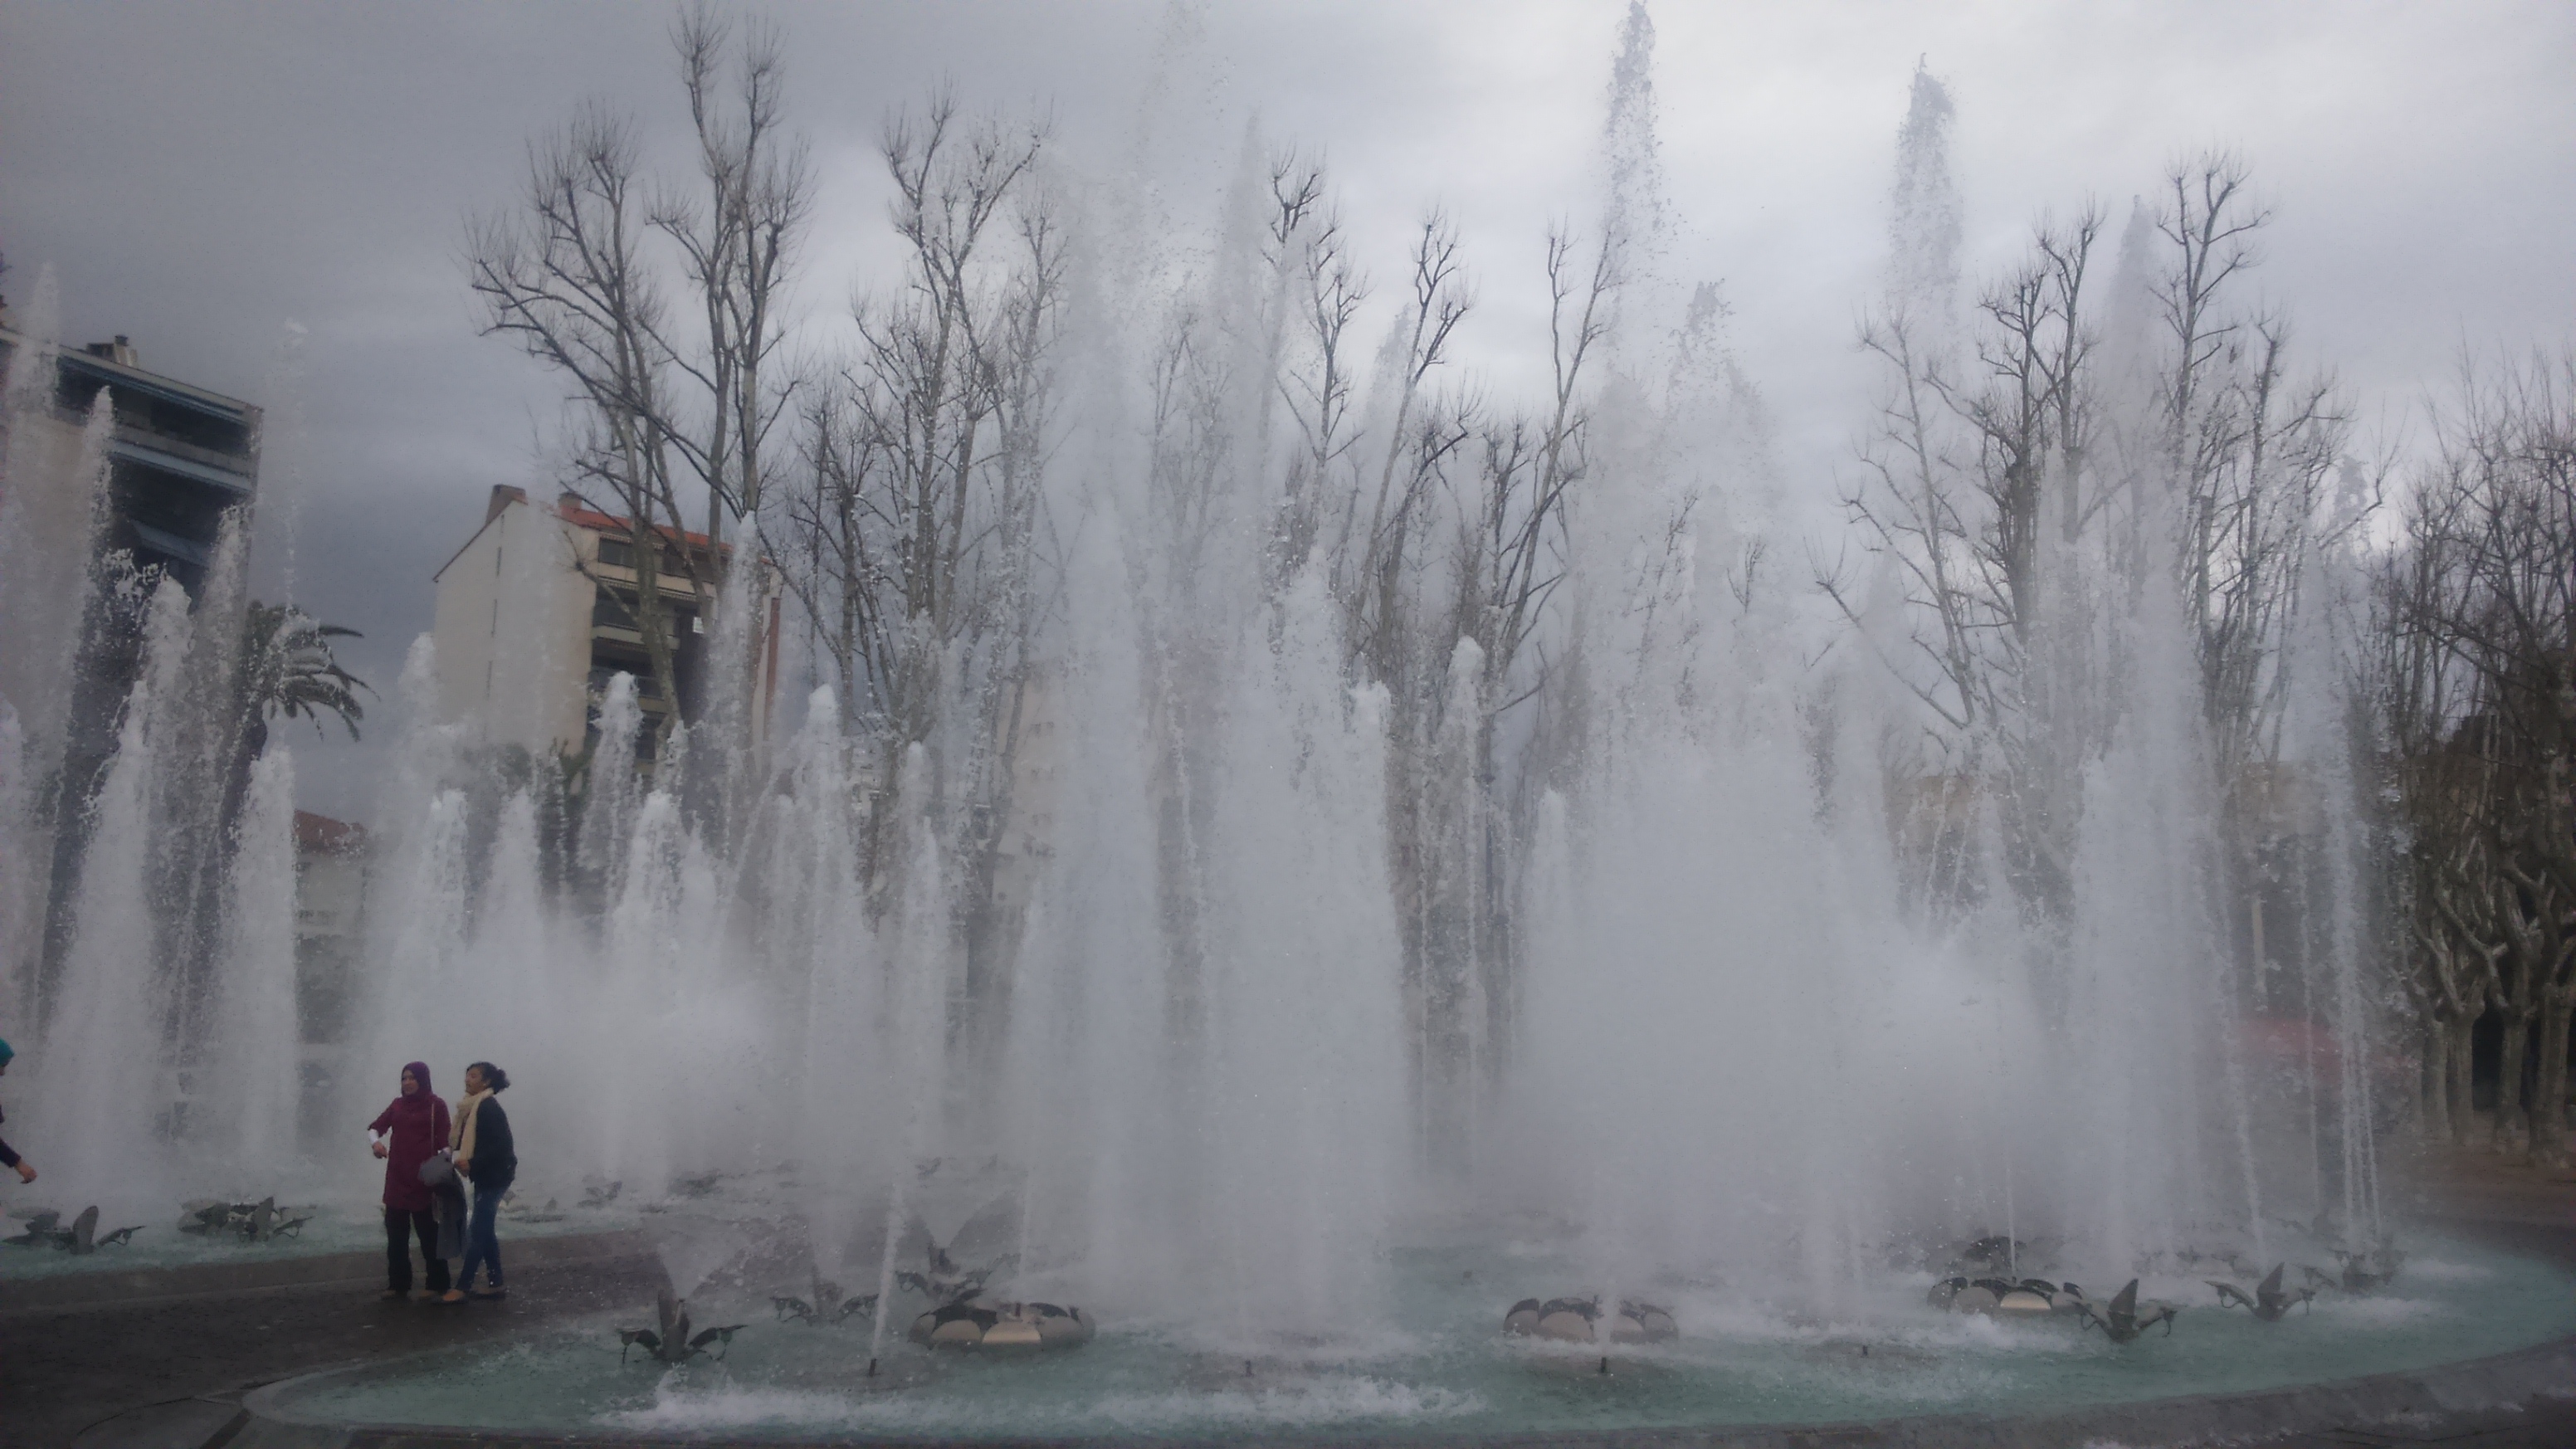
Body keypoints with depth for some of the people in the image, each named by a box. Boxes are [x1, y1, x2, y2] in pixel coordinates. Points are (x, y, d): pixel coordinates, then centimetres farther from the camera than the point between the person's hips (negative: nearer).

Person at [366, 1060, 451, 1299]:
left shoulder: (436, 1106, -2)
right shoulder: (397, 1104, 13)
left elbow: (443, 1143, -5)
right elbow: (375, 1126, 8)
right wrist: (376, 1141, -15)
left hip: (423, 1180, -5)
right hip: (397, 1180, 5)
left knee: (429, 1235, 0)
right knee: (396, 1235, 6)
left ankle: (438, 1285, 6)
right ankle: (398, 1285, 14)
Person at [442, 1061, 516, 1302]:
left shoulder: (489, 1108, -17)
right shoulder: (474, 1106, 11)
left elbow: (502, 1145, -23)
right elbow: (471, 1141, 15)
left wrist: (473, 1163, -24)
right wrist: (461, 1158, -2)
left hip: (495, 1176, -10)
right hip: (485, 1175, 10)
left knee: (478, 1231, -6)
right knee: (485, 1230, 11)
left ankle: (463, 1287, -2)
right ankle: (496, 1284, 16)